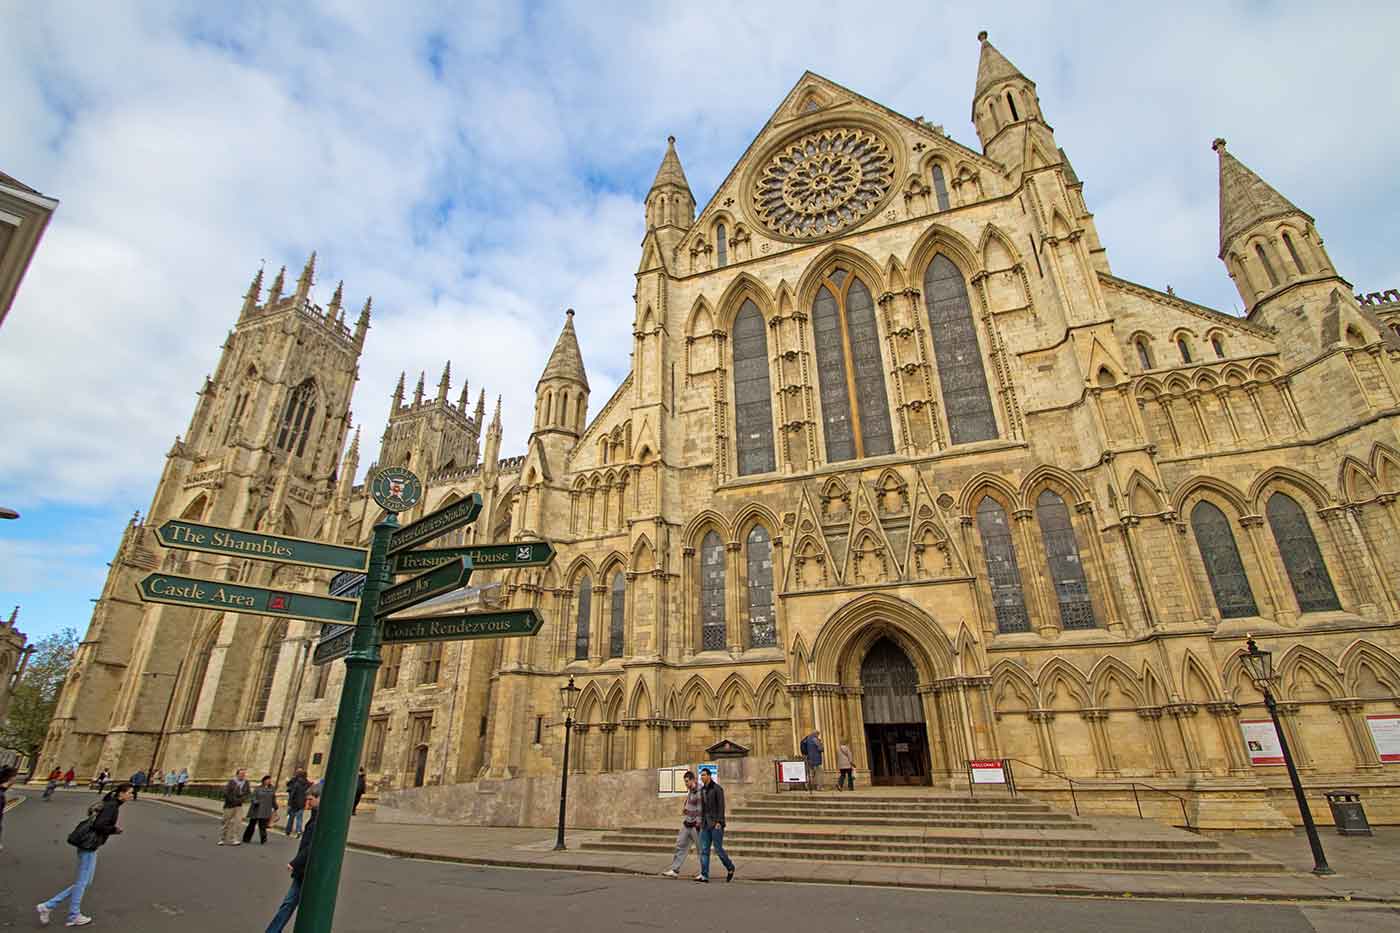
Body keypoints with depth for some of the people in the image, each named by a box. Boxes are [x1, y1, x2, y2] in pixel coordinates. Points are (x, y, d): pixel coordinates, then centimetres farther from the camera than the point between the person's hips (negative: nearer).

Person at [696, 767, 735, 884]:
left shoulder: (717, 789, -10)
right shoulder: (702, 790, 11)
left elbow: (721, 806, -14)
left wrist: (719, 822, -20)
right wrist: (701, 821, 15)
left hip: (716, 824, -7)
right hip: (705, 824, 7)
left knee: (718, 849, -2)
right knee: (704, 850, 1)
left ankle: (730, 868, 20)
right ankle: (704, 875, 4)